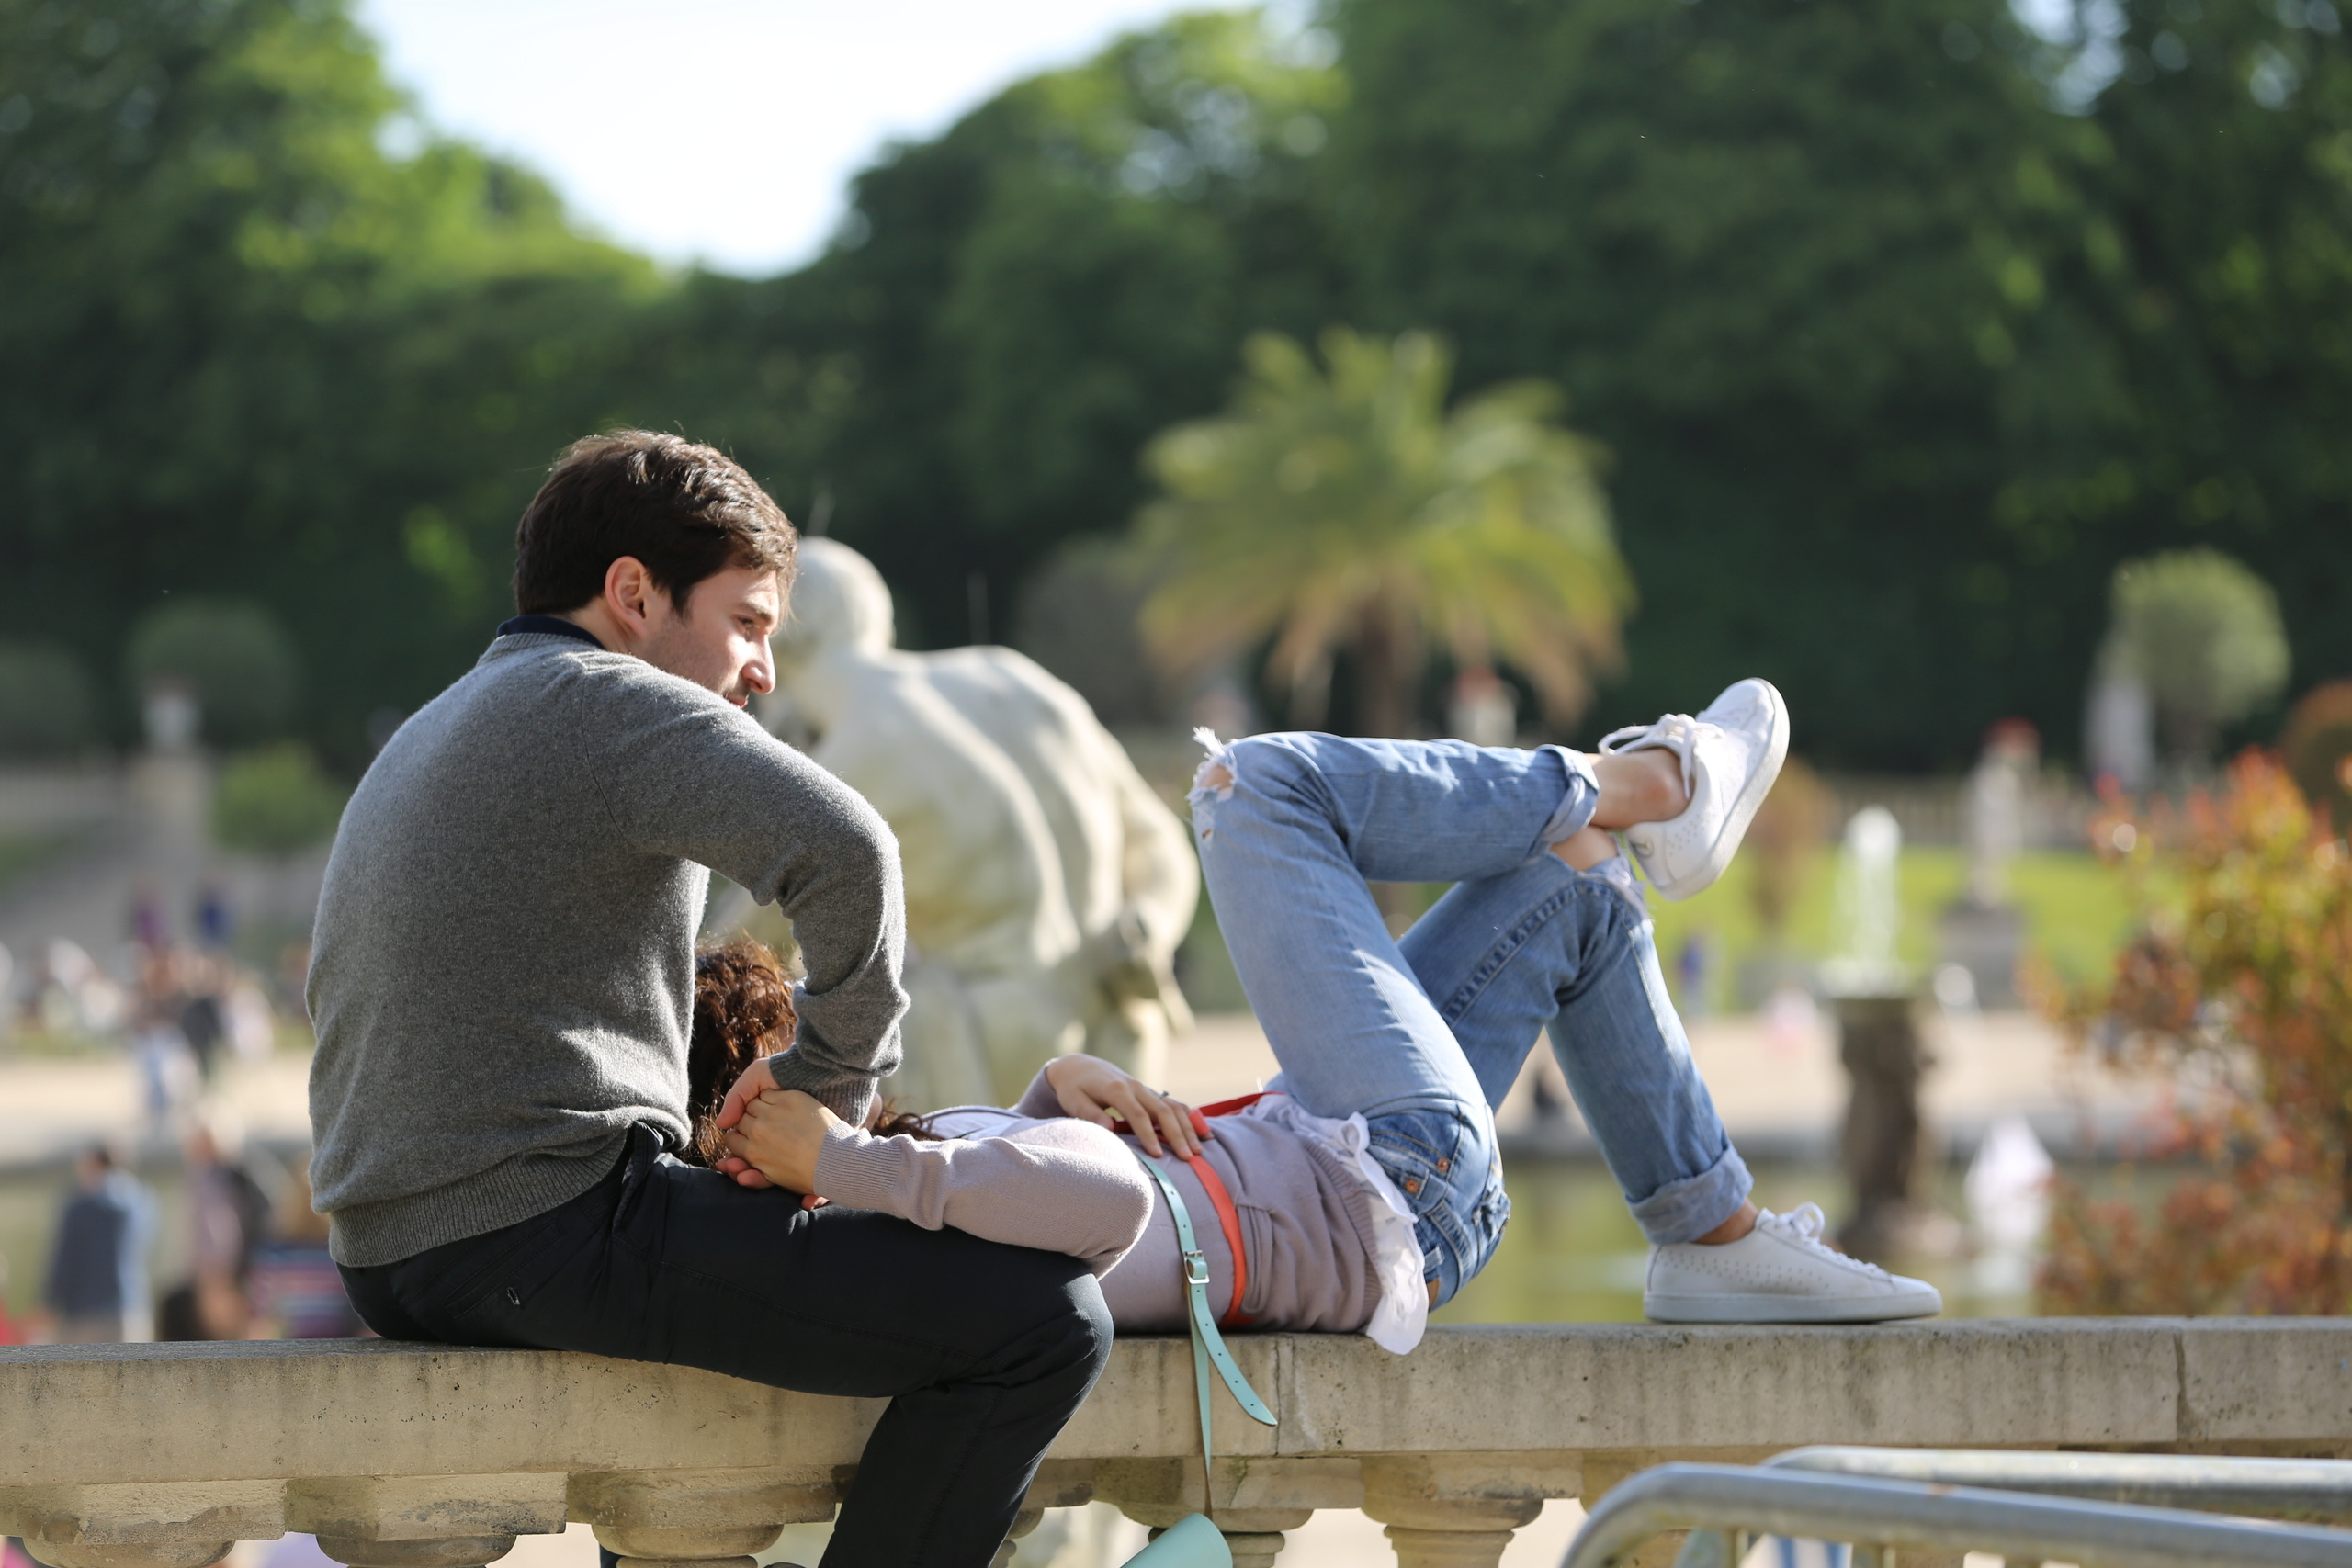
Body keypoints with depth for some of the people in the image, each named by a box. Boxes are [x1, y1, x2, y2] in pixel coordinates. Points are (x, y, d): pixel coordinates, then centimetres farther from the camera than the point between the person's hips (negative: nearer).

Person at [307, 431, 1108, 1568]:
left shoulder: (428, 738, 24)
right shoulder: (607, 699, -6)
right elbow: (840, 850, -24)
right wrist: (833, 1069, -10)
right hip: (553, 1228, -10)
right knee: (1042, 1317, -12)